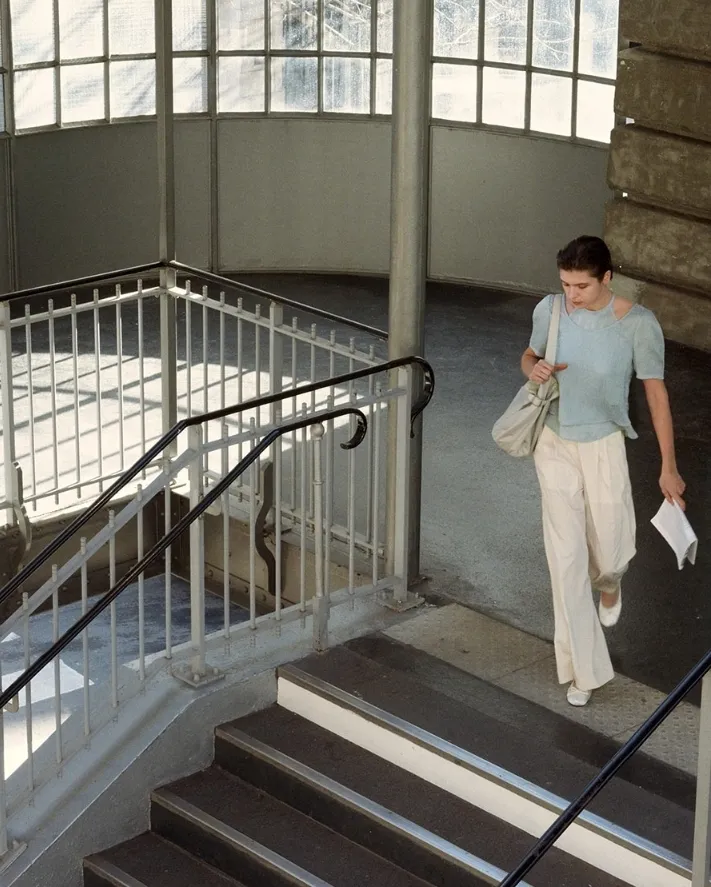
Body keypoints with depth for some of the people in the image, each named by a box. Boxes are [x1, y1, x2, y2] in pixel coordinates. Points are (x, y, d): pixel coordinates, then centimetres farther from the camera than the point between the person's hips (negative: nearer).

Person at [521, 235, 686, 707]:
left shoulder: (638, 324, -19)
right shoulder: (550, 310, -10)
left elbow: (657, 394, -12)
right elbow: (530, 355, 9)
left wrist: (669, 466, -10)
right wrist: (533, 368, -16)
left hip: (604, 448, -2)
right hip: (556, 446, 2)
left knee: (611, 554, 9)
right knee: (566, 557, 2)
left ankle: (608, 583, 51)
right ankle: (584, 668, 14)